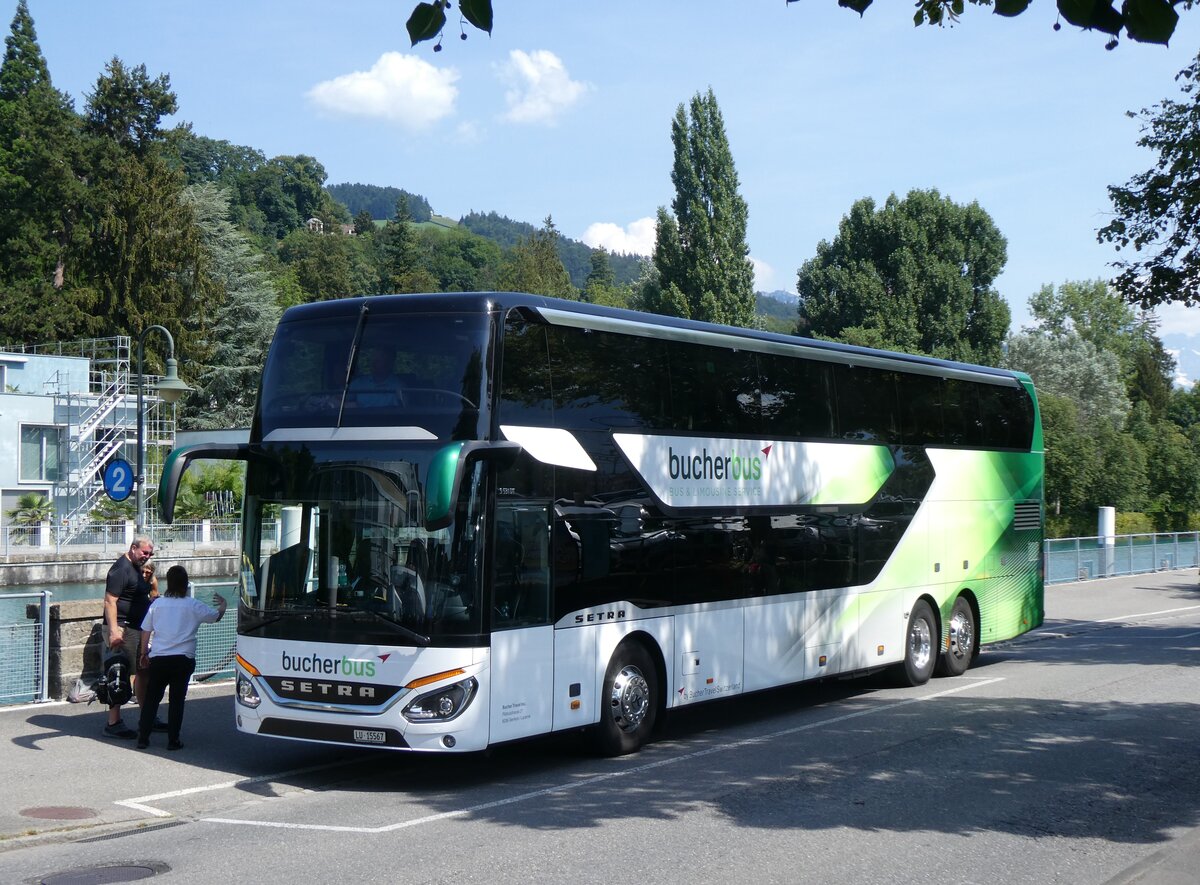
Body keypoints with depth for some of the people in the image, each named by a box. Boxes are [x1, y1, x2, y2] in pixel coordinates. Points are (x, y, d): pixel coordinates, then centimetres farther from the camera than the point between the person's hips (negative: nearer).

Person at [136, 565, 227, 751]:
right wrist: (223, 604, 33)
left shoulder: (157, 604, 3)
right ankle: (173, 740, 6)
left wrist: (143, 653, 19)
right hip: (183, 659, -2)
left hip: (158, 659, 2)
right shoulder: (193, 606, -2)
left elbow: (146, 631, 7)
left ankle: (143, 738, 11)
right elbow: (216, 616, 11)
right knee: (177, 700, 5)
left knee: (151, 699, 11)